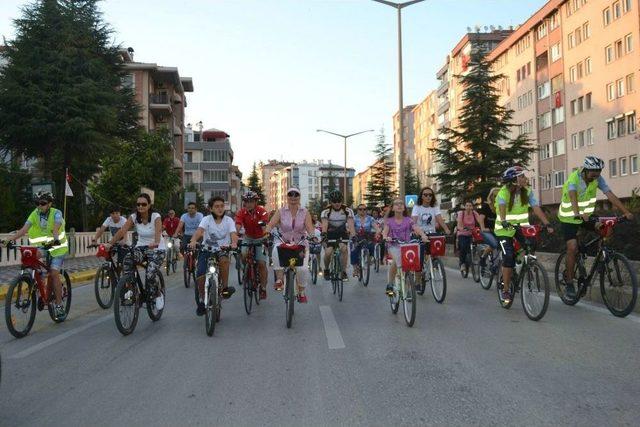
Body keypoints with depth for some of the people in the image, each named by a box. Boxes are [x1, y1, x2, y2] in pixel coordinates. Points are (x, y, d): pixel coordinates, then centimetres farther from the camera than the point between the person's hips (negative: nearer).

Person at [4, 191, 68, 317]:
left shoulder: (56, 213, -18)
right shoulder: (35, 214, -7)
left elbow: (56, 228, -36)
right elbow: (24, 229, -19)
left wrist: (53, 238, -56)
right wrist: (11, 238, -36)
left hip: (57, 246, -4)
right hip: (43, 245, 5)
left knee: (54, 273, -15)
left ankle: (59, 304, -6)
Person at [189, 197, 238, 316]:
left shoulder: (228, 220, -2)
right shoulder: (207, 219, -4)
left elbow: (233, 234, -18)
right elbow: (199, 230, -23)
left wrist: (234, 243, -42)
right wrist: (193, 241, -44)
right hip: (206, 250, 0)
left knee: (224, 260, -36)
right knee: (200, 276, -15)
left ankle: (225, 288, -19)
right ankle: (202, 299, 13)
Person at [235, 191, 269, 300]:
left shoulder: (262, 211, -23)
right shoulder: (241, 213, -17)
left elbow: (265, 227, -35)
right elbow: (237, 227, -29)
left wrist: (266, 240, -51)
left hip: (260, 239, -2)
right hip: (248, 238, 2)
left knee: (262, 263, -8)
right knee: (243, 256, -23)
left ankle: (263, 288, 7)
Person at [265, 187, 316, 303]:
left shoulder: (305, 212, 2)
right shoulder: (281, 211, 1)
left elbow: (309, 227, -9)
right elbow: (271, 224, -10)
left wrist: (312, 236, -30)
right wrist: (267, 231, -32)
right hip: (283, 242, 0)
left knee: (302, 268, -18)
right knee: (276, 249, -37)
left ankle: (301, 293, 9)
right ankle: (279, 279, -30)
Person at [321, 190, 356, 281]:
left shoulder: (348, 211, -19)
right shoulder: (326, 212, -21)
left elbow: (351, 225, -29)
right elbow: (324, 224, -34)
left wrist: (353, 236, -46)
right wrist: (323, 234, -54)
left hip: (342, 233, 1)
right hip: (330, 233, -1)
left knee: (344, 249, -24)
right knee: (328, 252, -19)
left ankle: (344, 272, -11)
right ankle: (326, 270, 9)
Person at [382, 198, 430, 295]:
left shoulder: (408, 220, 6)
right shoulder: (389, 220, 7)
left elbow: (416, 228, -9)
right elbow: (385, 230, -8)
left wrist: (423, 235, -29)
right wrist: (385, 237, -31)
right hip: (394, 245, -1)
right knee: (397, 260, -28)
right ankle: (390, 285, -12)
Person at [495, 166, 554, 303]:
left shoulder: (527, 192, -6)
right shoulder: (504, 192, -18)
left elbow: (537, 209, -13)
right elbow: (502, 208, -35)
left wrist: (547, 224, -26)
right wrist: (504, 222, -53)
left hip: (521, 227, 4)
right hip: (505, 229, -4)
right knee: (509, 257, -14)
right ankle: (505, 290, -2)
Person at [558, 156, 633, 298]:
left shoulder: (597, 179, -11)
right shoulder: (573, 179, -27)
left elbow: (610, 194, -19)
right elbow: (573, 197, -45)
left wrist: (626, 212, -31)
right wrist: (577, 214, -63)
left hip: (586, 216, 5)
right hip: (569, 218, -5)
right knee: (572, 248, -14)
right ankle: (569, 282, -1)